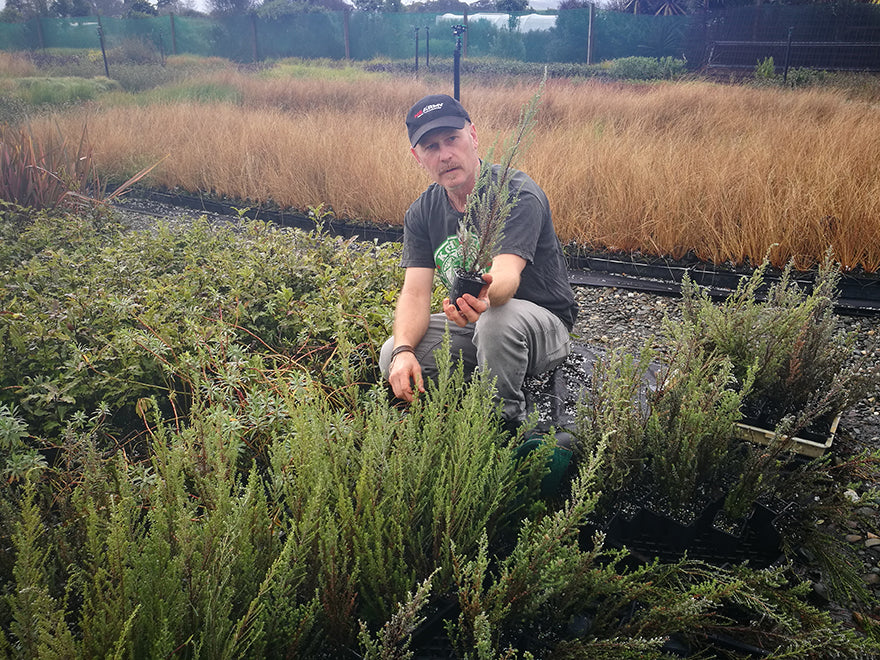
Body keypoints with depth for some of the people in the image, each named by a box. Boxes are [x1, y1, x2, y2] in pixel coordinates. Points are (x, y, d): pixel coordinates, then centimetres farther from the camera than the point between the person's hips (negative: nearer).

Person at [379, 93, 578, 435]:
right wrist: (403, 350, -29)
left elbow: (507, 275, -36)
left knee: (497, 320, -40)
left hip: (542, 324, -5)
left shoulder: (518, 194, -20)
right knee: (392, 358, -17)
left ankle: (506, 421, -14)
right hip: (472, 323, 5)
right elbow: (415, 292, -10)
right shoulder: (422, 213, -2)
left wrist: (486, 295, -61)